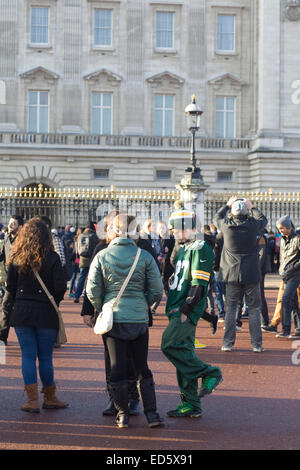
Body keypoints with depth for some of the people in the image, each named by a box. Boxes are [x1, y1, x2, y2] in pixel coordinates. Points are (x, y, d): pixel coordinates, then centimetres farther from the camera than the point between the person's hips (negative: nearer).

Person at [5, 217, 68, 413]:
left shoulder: (16, 258, 0)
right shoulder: (52, 258, -6)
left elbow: (10, 288, 2)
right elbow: (61, 286, -11)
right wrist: (54, 302, 7)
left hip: (22, 313, 1)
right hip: (46, 315, -1)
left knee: (28, 356, 6)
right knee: (46, 357, 8)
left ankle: (33, 400, 4)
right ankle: (50, 398, 19)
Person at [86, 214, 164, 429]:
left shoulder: (102, 256, -3)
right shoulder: (145, 256, -4)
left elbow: (92, 290, -2)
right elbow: (157, 290, -2)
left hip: (112, 320, 0)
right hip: (140, 320, 0)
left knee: (117, 369, 7)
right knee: (142, 367, 11)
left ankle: (123, 415, 11)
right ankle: (152, 413, 10)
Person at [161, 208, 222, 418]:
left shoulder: (201, 249, -9)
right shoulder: (182, 250, 20)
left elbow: (199, 285, -17)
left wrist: (185, 310, -19)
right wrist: (173, 306, 15)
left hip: (188, 312, -9)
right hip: (178, 311, 9)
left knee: (170, 345, -20)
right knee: (183, 353, 9)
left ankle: (210, 373, -7)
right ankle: (191, 405, 14)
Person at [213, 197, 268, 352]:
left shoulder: (226, 226, -7)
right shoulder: (252, 225, -8)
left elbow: (216, 218, 17)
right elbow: (263, 220, 16)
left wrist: (227, 205, 27)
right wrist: (252, 208, 25)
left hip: (232, 275, 1)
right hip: (251, 275, -1)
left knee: (231, 309, 7)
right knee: (254, 310, 6)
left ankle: (227, 343, 7)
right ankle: (257, 344, 7)